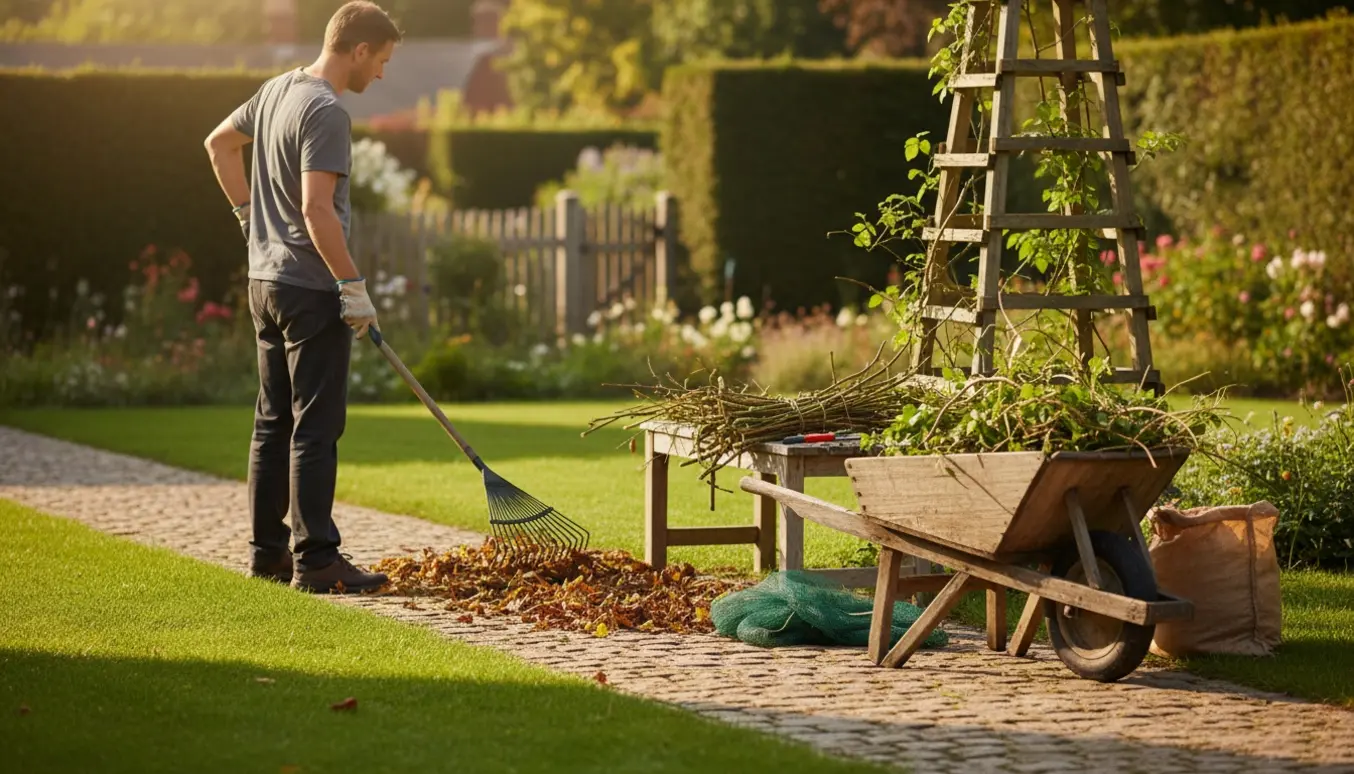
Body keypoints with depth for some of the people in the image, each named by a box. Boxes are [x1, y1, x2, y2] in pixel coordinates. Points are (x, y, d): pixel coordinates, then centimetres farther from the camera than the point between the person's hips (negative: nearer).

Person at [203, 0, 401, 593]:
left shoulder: (277, 90, 10)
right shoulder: (326, 113, -18)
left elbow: (219, 143, 25)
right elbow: (317, 210, -24)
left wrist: (249, 211, 24)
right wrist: (353, 287, -20)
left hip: (265, 280, 9)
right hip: (311, 290, -9)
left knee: (274, 421, 14)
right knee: (316, 428, -7)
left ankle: (268, 550, 19)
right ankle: (315, 559, -6)